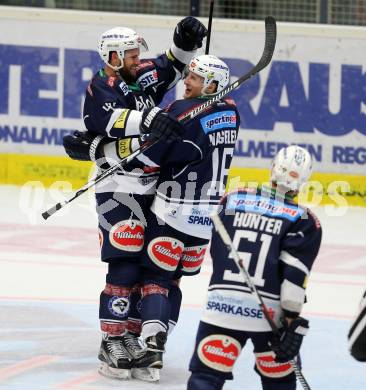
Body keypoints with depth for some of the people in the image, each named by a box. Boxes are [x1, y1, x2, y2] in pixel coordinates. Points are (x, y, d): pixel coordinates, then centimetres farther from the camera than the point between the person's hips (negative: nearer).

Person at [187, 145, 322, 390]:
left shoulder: (232, 200, 10)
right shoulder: (305, 222, 1)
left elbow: (215, 249, 19)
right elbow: (294, 275, -8)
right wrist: (293, 323, -7)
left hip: (222, 305, 1)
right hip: (269, 312, -1)